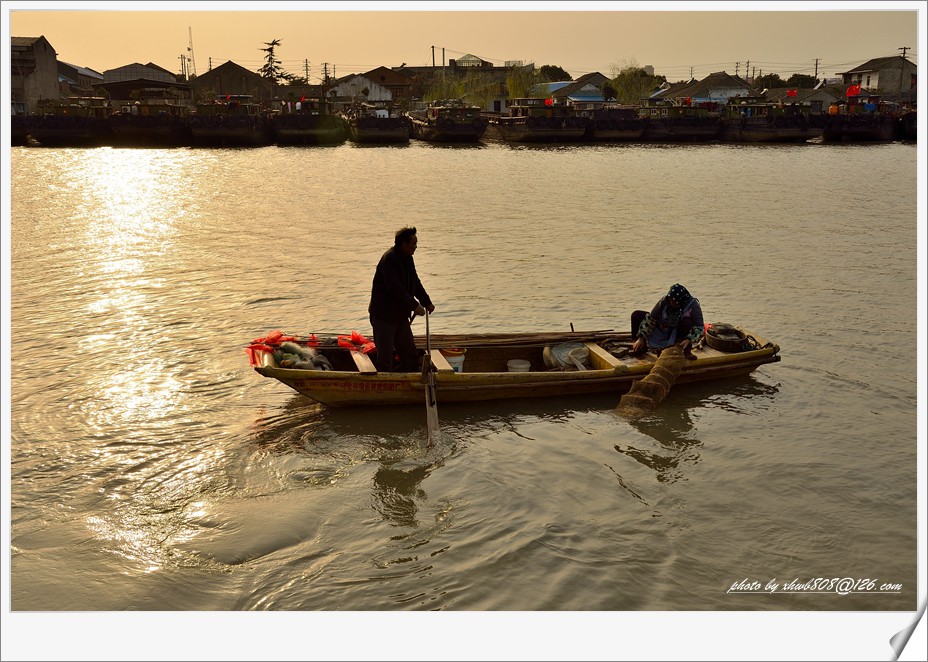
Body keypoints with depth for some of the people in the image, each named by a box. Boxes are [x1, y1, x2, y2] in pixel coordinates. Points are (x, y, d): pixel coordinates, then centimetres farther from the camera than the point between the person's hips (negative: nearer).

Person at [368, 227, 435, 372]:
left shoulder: (407, 259, 11)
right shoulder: (389, 259, -19)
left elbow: (415, 283, 22)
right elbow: (395, 288, -27)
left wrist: (427, 302, 13)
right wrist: (415, 306, -25)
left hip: (400, 315, 9)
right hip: (383, 316, -9)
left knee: (411, 357, 9)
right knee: (385, 361, -7)